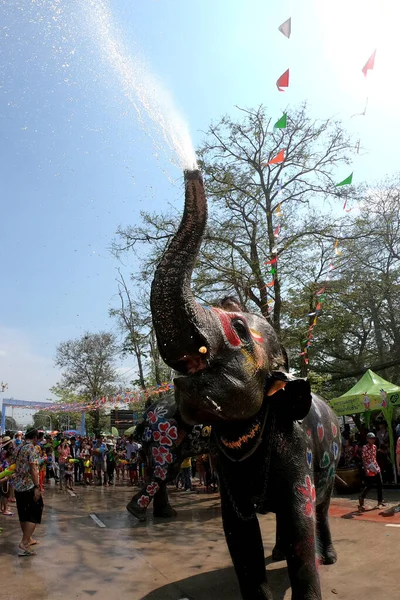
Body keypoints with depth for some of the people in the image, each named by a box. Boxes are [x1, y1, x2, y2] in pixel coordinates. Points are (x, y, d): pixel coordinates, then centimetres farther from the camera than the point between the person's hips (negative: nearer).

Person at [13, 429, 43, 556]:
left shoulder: (19, 448, 12)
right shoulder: (32, 448, -13)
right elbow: (33, 469, -20)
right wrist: (37, 487, -21)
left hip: (18, 486, 8)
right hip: (29, 486, -8)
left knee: (23, 514, 18)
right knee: (34, 515, -1)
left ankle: (27, 539, 30)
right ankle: (24, 544, -6)